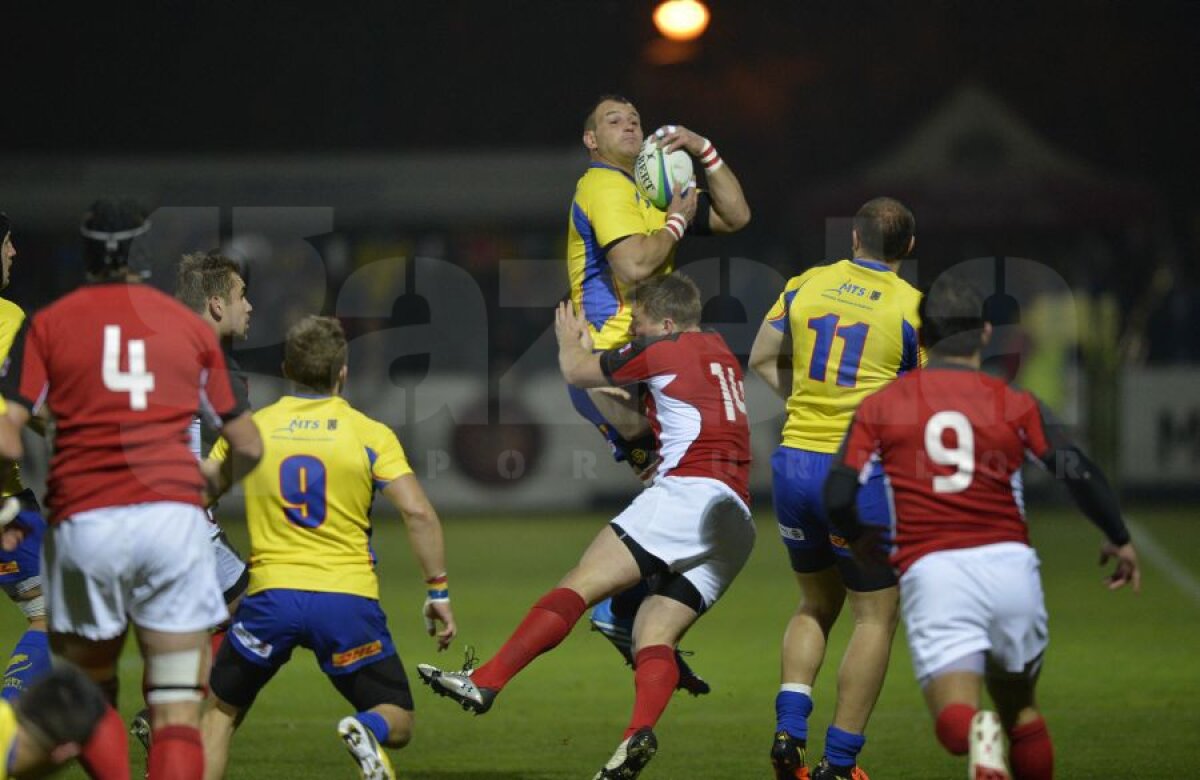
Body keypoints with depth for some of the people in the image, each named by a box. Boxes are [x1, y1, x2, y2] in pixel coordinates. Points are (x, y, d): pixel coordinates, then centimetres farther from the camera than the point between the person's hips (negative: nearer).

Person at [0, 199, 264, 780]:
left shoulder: (48, 324, 8)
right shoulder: (192, 327, 14)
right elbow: (248, 447, 19)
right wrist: (216, 487, 39)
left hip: (83, 520, 0)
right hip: (173, 514, 1)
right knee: (177, 708, 1)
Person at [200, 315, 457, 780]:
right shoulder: (370, 434, 2)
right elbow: (418, 513, -7)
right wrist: (438, 591, 0)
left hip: (271, 596, 1)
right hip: (348, 600, -1)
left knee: (220, 713, 20)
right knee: (397, 724, 9)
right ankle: (367, 732, -25)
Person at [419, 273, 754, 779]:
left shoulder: (663, 350, 4)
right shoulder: (722, 354, 26)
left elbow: (578, 373, 15)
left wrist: (570, 341, 35)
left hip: (690, 490, -8)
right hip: (736, 524, 8)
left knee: (579, 585, -13)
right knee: (654, 632, -1)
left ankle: (485, 684, -23)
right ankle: (640, 734, -28)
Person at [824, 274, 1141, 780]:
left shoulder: (880, 406, 8)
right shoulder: (1014, 404, 7)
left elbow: (838, 497, 2)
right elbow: (1079, 474, -3)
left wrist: (859, 539, 24)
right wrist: (1119, 539, 13)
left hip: (930, 571, -2)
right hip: (1009, 565, 2)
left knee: (954, 721, -7)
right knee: (1019, 709, 23)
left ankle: (978, 736, -42)